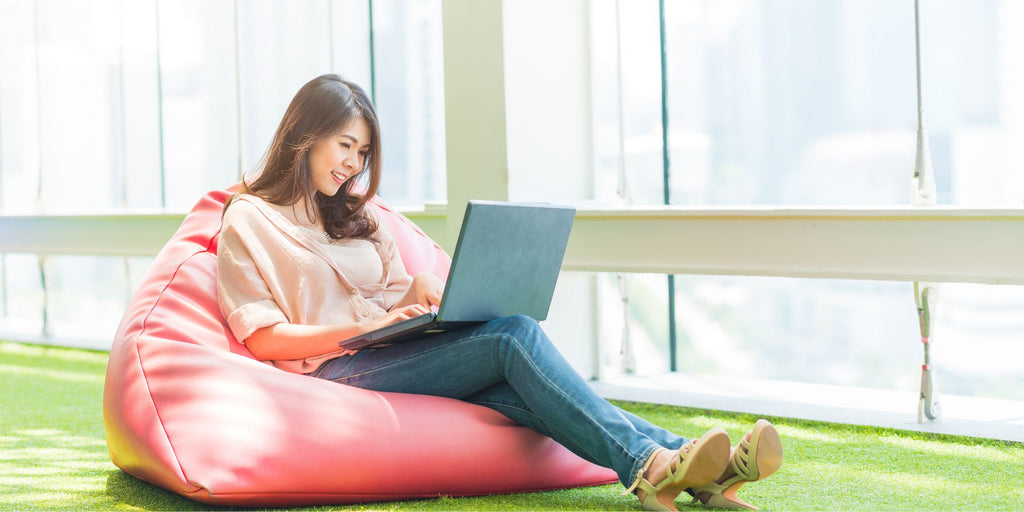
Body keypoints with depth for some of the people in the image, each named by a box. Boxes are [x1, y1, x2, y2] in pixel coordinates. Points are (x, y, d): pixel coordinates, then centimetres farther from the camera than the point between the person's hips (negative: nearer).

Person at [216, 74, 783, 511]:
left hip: (393, 355, 6)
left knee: (510, 389, -26)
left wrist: (424, 288, -1)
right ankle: (647, 465, -40)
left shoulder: (350, 215, 26)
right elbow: (262, 337, -6)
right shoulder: (247, 220, 4)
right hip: (335, 372, -6)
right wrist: (363, 329, -16)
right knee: (513, 333, -27)